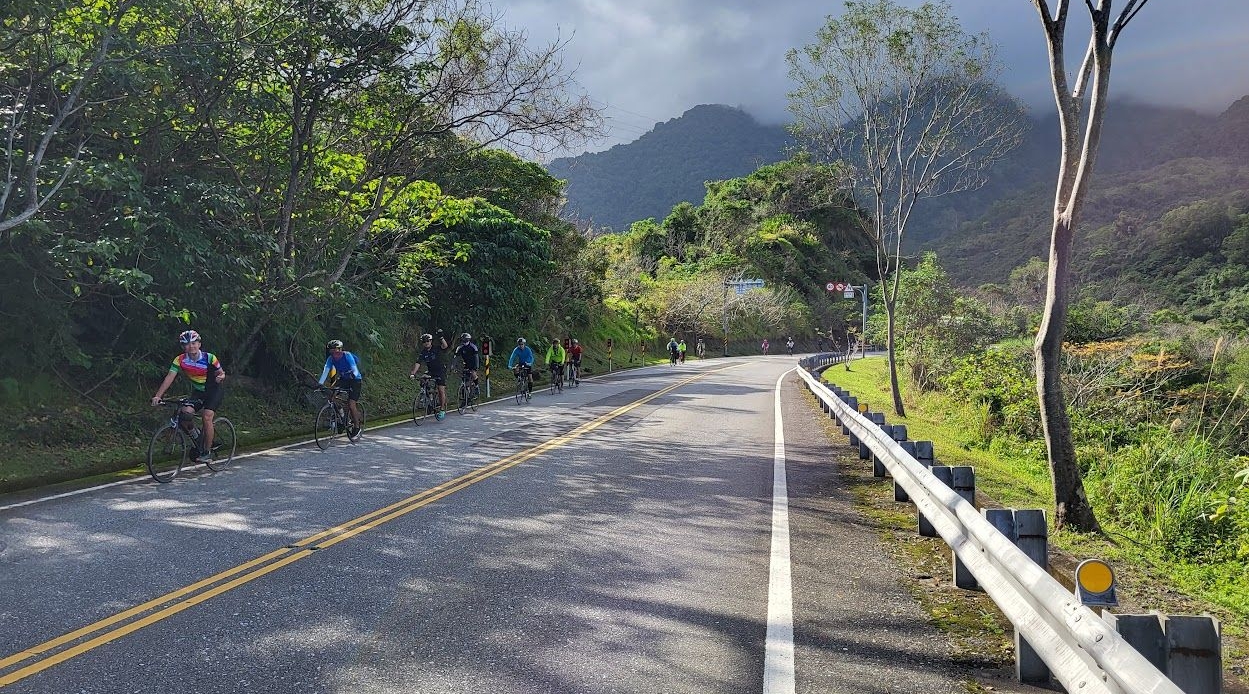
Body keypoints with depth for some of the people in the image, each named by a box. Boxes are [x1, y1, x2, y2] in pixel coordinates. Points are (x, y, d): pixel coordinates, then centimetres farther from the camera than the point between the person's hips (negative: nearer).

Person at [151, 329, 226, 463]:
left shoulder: (209, 358, -19)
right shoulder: (180, 360, -14)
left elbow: (221, 372, -7)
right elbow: (169, 377, -20)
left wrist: (221, 377, -33)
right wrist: (158, 396, -29)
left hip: (214, 391, -3)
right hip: (197, 392, 3)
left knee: (207, 417, -23)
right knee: (185, 414, -21)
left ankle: (207, 452, -10)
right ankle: (197, 438, 8)